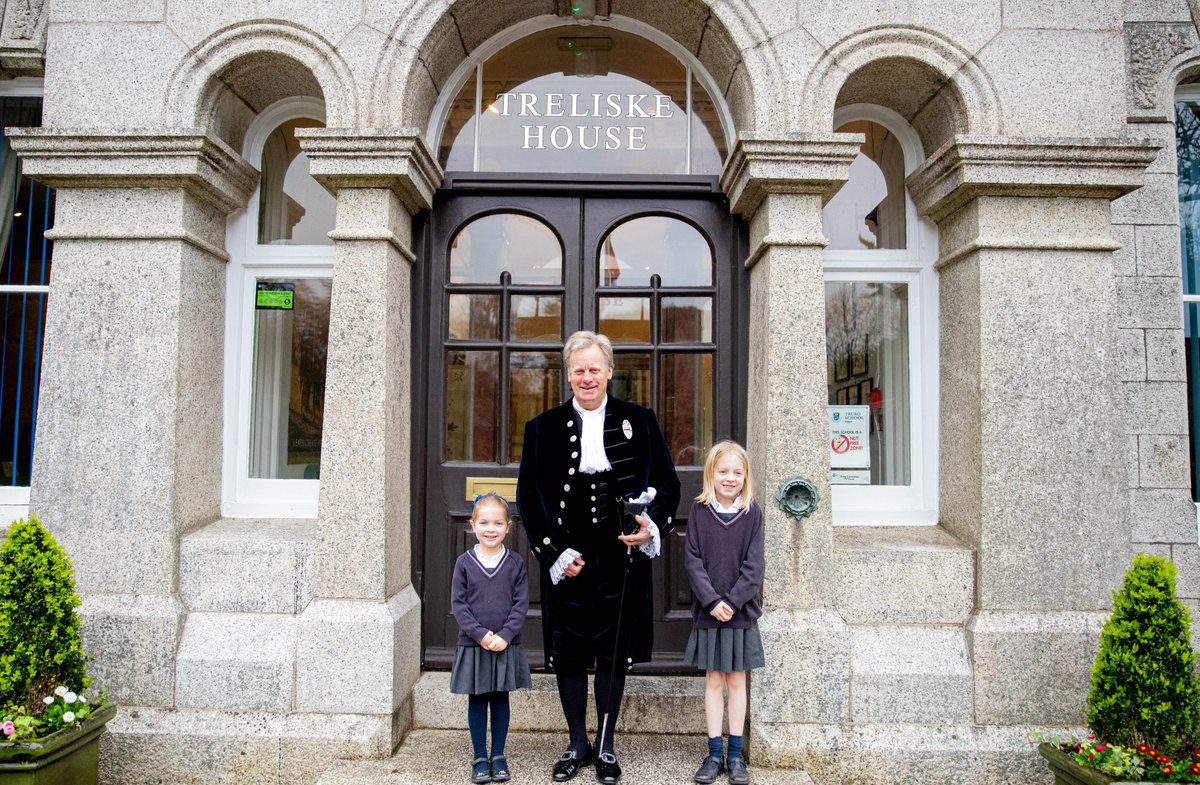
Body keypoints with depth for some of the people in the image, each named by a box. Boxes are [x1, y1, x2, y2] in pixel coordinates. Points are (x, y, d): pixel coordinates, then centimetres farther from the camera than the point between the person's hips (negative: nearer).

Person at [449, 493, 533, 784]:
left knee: (500, 699, 11)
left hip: (506, 645, 0)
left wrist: (504, 635, -16)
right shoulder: (465, 562, -3)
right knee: (476, 700, 9)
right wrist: (480, 634, -15)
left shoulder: (515, 563, -3)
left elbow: (521, 603, -4)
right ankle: (480, 757, 23)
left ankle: (498, 756, 25)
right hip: (472, 644, 0)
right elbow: (457, 604, -5)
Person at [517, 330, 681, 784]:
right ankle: (577, 744, 29)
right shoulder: (543, 428, 4)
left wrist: (652, 527, -12)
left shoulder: (639, 421, 4)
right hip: (565, 559, 1)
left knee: (615, 651, 9)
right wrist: (554, 552, -4)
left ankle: (605, 746, 27)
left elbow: (667, 484, 6)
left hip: (622, 560, 0)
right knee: (567, 652, 9)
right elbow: (528, 497, 4)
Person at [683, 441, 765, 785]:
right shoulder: (699, 510, -3)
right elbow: (693, 560, -6)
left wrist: (732, 601, -15)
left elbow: (754, 565, -6)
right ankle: (715, 753, 19)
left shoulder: (752, 513, -3)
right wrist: (712, 601, -15)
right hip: (708, 611, 0)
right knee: (713, 681, 9)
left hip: (741, 611, 0)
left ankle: (735, 754, 21)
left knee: (737, 681, 10)